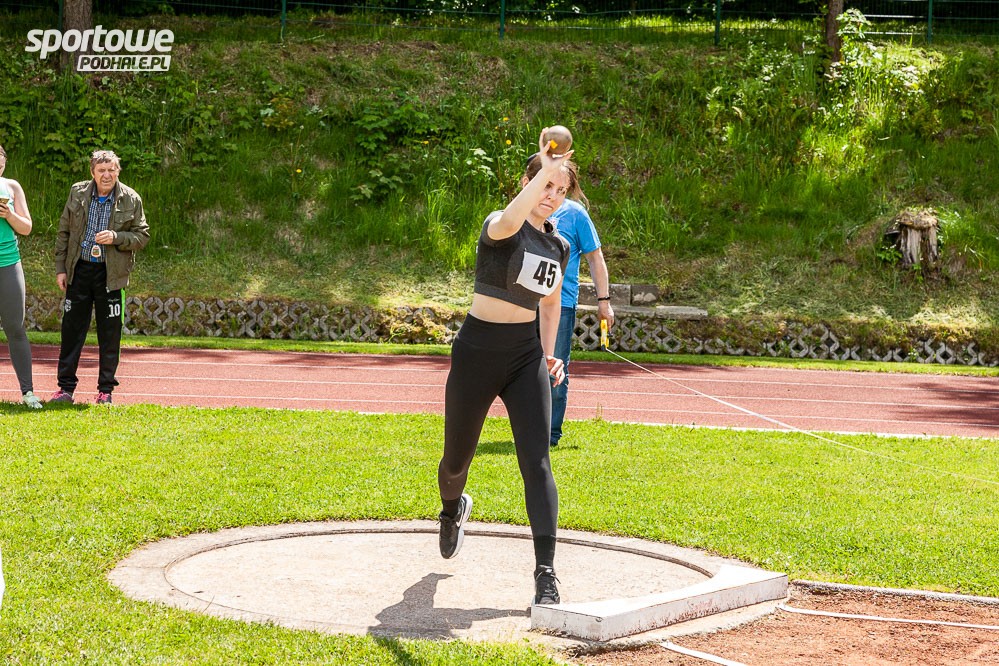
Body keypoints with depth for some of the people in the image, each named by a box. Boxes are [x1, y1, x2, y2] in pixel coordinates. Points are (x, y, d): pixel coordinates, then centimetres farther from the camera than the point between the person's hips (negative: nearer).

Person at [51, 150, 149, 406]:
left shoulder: (131, 200, -3)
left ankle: (106, 390, 14)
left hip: (111, 275, -2)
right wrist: (61, 268, 3)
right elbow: (63, 232, 8)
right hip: (79, 270, 2)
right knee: (72, 328, 4)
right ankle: (66, 387, 12)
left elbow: (142, 236, 0)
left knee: (109, 334, 4)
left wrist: (116, 237, -18)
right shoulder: (77, 193, 3)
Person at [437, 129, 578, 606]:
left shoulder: (560, 247, 7)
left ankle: (546, 574, -12)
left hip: (527, 357, 4)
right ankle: (452, 510, 50)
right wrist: (545, 170, -45)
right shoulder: (499, 227, -12)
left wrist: (549, 352, 11)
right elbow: (510, 221, -40)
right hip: (478, 352, -3)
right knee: (457, 458, 12)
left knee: (536, 461, -11)